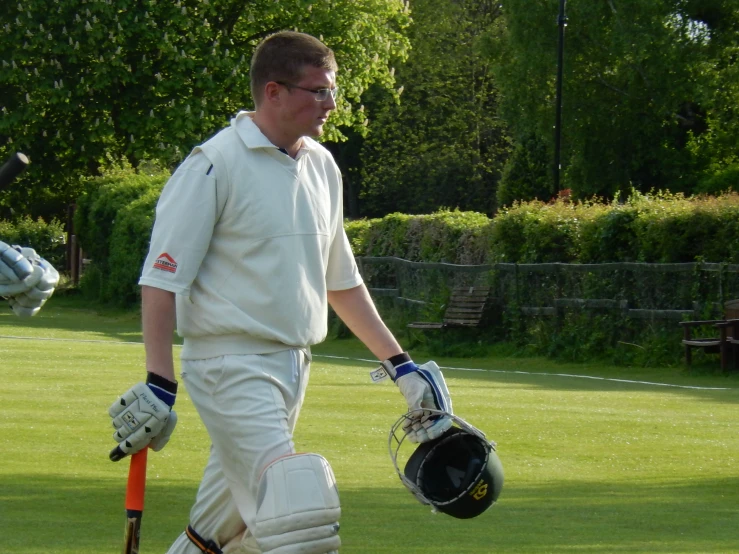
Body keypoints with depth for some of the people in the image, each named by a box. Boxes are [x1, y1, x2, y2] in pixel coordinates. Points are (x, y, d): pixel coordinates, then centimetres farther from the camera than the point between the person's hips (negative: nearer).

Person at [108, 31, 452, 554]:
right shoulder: (215, 164, -11)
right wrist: (158, 383, -19)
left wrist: (399, 363, 20)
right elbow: (162, 278, -13)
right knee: (296, 509, -20)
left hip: (294, 367, 8)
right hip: (231, 366, -8)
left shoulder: (321, 166, 13)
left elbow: (341, 279, 23)